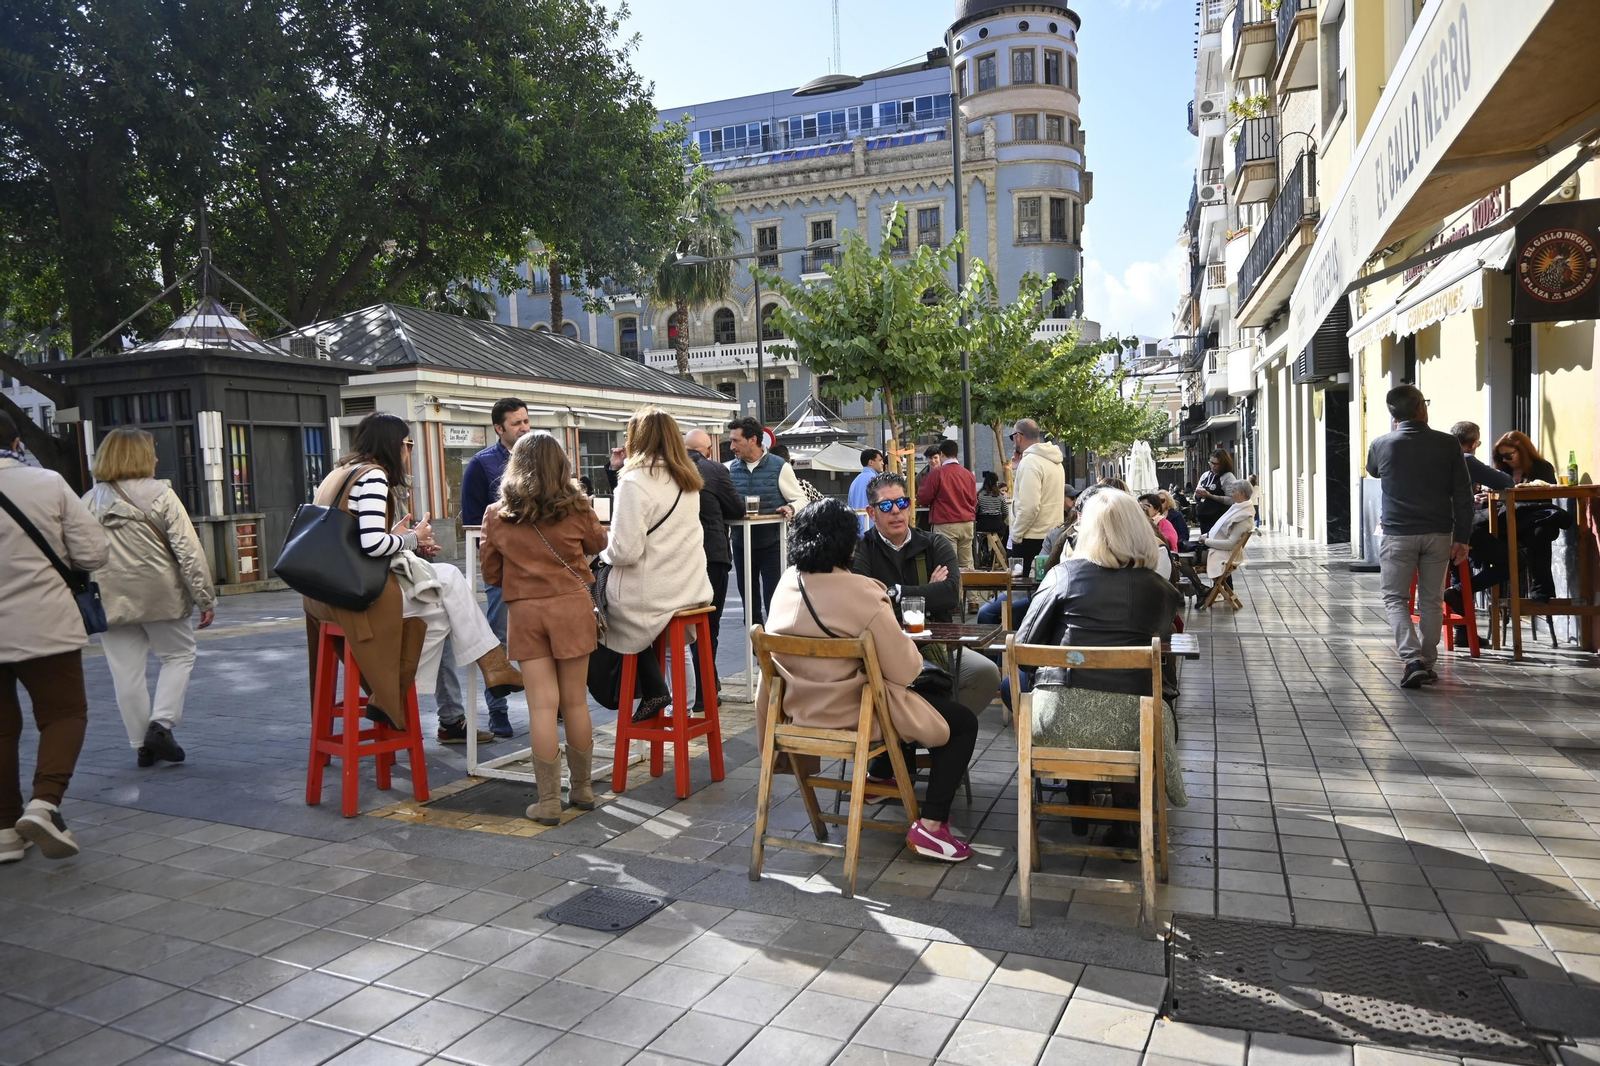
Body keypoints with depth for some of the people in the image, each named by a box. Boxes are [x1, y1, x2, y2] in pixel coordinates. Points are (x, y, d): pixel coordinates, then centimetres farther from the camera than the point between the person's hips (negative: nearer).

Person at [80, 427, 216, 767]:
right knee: (178, 655, 15)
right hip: (161, 595, -3)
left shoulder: (89, 502, 4)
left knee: (127, 673, 8)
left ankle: (142, 745, 14)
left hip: (111, 600, 3)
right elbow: (189, 551, -9)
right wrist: (205, 598, -5)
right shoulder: (161, 495, -6)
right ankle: (161, 725, 2)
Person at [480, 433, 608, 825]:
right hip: (572, 605, 0)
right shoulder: (577, 507, -3)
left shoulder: (496, 515, -1)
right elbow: (597, 543, 17)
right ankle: (582, 789, 21)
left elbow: (490, 574, 9)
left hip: (523, 610, 0)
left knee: (542, 704, 1)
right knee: (575, 701, 8)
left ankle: (548, 800, 5)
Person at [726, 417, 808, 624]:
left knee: (773, 600, -4)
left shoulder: (779, 467, -5)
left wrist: (791, 509, -23)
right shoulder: (731, 468, 4)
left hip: (771, 544, -4)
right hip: (741, 544, 4)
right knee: (749, 601, 13)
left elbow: (801, 500, -1)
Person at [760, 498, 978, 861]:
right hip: (853, 715, -8)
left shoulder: (787, 582, -3)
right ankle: (929, 826, 3)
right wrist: (902, 637, 0)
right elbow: (904, 671, -20)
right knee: (964, 722, 8)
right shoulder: (861, 594, -24)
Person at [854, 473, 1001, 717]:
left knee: (986, 673, -22)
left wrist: (895, 592, -10)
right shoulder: (862, 550, 3)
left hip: (935, 644, 3)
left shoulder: (935, 546, 11)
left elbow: (951, 593, -8)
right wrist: (927, 593, -8)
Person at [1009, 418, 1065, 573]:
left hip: (1034, 538, -9)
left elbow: (1029, 506, -21)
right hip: (1053, 535, 9)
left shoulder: (1029, 462, -15)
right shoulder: (1055, 461, 13)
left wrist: (1015, 535, -11)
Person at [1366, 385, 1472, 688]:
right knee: (1431, 600, 12)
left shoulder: (1381, 445, -4)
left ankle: (1413, 660, -10)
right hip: (1438, 534, 2)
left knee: (1395, 598, 6)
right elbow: (1463, 494, -2)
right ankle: (1427, 664, 18)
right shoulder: (1448, 444, -3)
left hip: (1398, 534, -1)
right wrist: (1462, 538, 4)